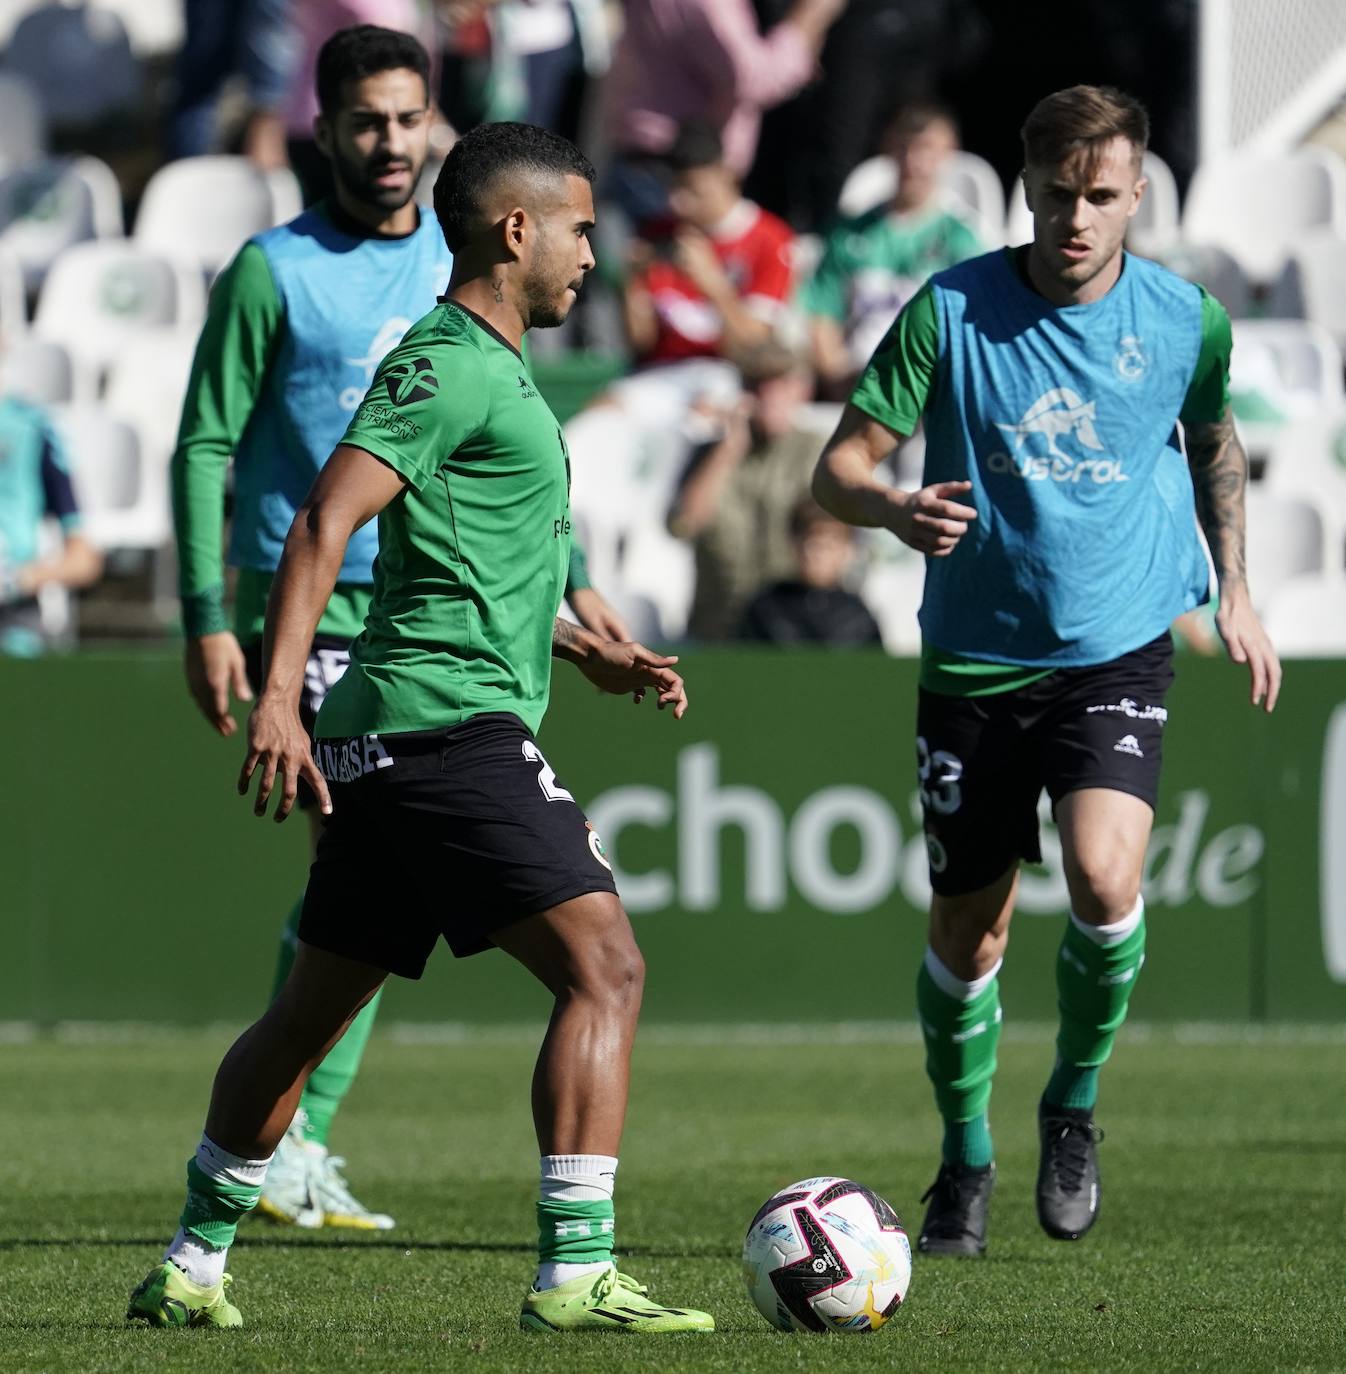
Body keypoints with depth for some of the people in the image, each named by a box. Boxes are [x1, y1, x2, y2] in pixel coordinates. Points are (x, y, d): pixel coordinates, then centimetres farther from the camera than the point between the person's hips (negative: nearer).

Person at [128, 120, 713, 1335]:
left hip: (394, 738, 11)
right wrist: (279, 697, -28)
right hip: (456, 724, -11)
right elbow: (325, 523, -20)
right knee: (604, 968, -14)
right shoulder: (450, 366, -10)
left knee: (310, 1012, 16)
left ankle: (191, 1268, 22)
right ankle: (576, 1274, -19)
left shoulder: (488, 368, 22)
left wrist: (589, 653, 26)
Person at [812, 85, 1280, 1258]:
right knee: (968, 929, 5)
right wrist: (895, 510, -31)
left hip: (1120, 651, 0)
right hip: (975, 662, 0)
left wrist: (1234, 589, 17)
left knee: (1104, 876, -23)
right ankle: (966, 1163, 29)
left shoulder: (1185, 320, -3)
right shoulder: (952, 310, -10)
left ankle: (1076, 1103, 4)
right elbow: (839, 467, -10)